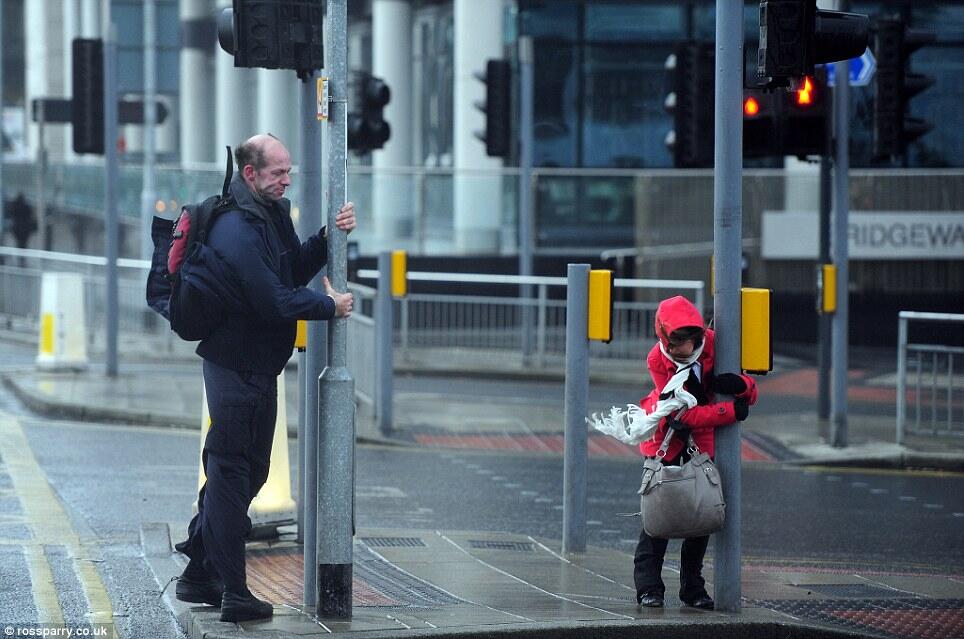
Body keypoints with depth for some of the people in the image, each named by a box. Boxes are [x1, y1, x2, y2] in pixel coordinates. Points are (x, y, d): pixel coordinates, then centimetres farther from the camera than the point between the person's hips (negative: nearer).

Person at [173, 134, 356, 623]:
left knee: (248, 470, 16)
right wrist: (329, 307, -12)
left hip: (261, 366, 10)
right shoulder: (235, 229, -22)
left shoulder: (274, 214, 10)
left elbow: (295, 271, 16)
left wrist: (328, 237, 1)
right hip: (237, 366, -10)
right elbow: (275, 301, -25)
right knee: (232, 474, -5)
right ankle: (233, 595, -1)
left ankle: (198, 573, 25)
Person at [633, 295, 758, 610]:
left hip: (703, 434, 3)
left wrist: (738, 384, -37)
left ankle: (692, 587, 11)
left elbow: (750, 396, -14)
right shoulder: (658, 360, -27)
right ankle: (648, 585, -3)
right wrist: (731, 411, -32)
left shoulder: (714, 345, -20)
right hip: (666, 432, -3)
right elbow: (686, 414, -29)